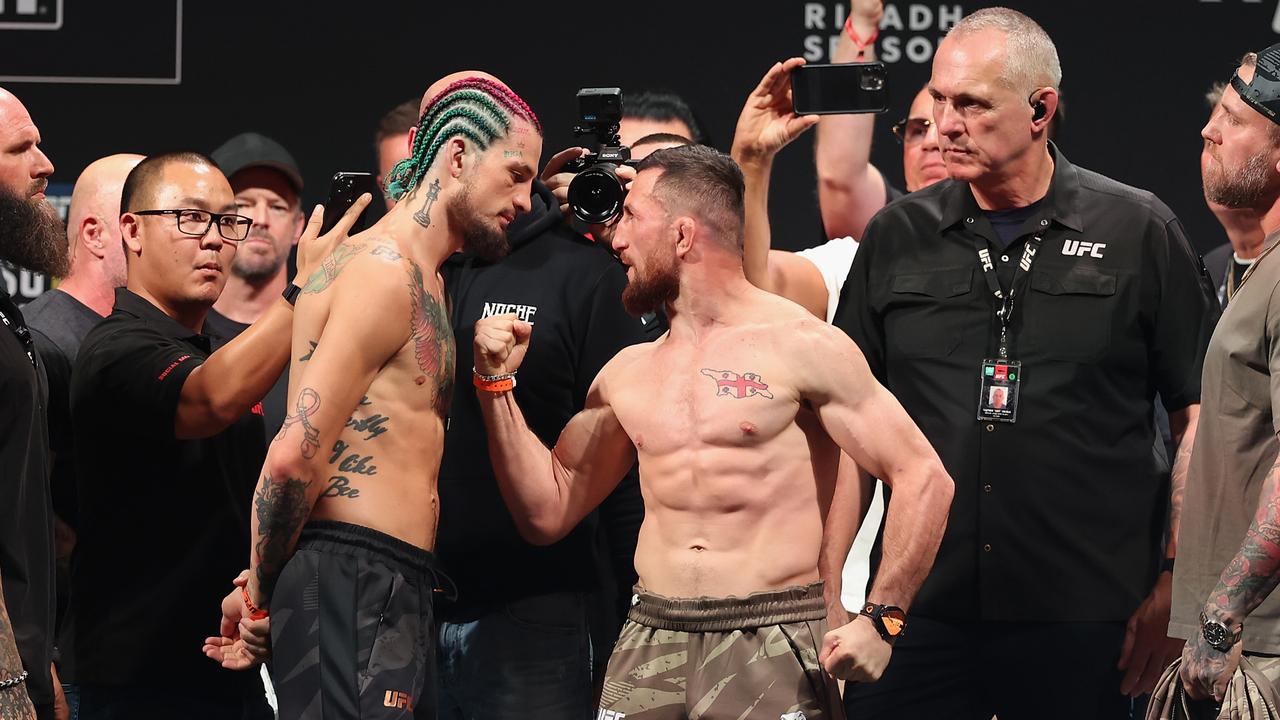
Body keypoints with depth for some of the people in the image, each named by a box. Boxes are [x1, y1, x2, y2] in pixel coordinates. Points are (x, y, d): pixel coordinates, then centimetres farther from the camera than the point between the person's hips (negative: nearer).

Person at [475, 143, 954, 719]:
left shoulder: (799, 347, -3)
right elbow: (547, 512, 19)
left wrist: (880, 621, -15)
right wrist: (497, 384, 10)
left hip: (773, 647, -5)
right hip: (651, 643, 5)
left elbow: (923, 478, -7)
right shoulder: (627, 373, 15)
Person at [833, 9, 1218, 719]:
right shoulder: (897, 237, 9)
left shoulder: (1141, 233, 2)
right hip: (920, 615, 2)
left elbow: (1198, 418, 3)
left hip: (1085, 626, -2)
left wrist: (1176, 584, -4)